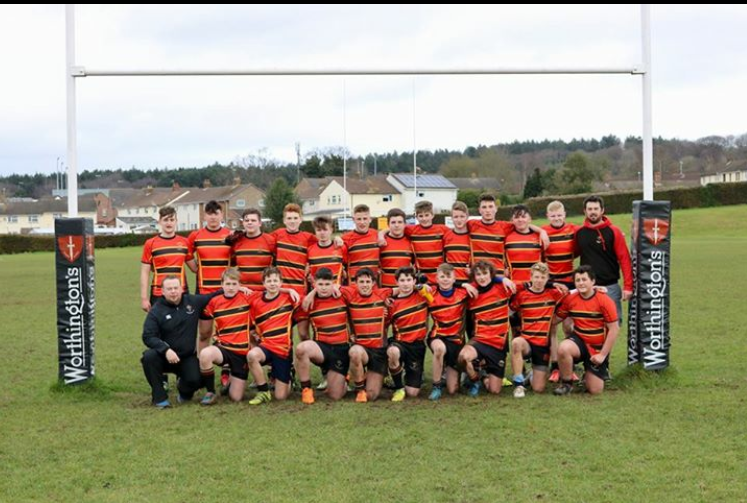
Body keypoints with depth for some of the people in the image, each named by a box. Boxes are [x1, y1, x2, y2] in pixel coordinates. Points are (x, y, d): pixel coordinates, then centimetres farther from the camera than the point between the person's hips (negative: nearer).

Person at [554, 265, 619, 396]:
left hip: (598, 348, -2)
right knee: (563, 349, -35)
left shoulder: (605, 301, -15)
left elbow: (614, 329, -14)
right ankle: (566, 383, -10)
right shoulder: (570, 299, -5)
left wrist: (603, 354, -15)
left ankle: (602, 371, 33)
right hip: (579, 341, 2)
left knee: (595, 390, -3)